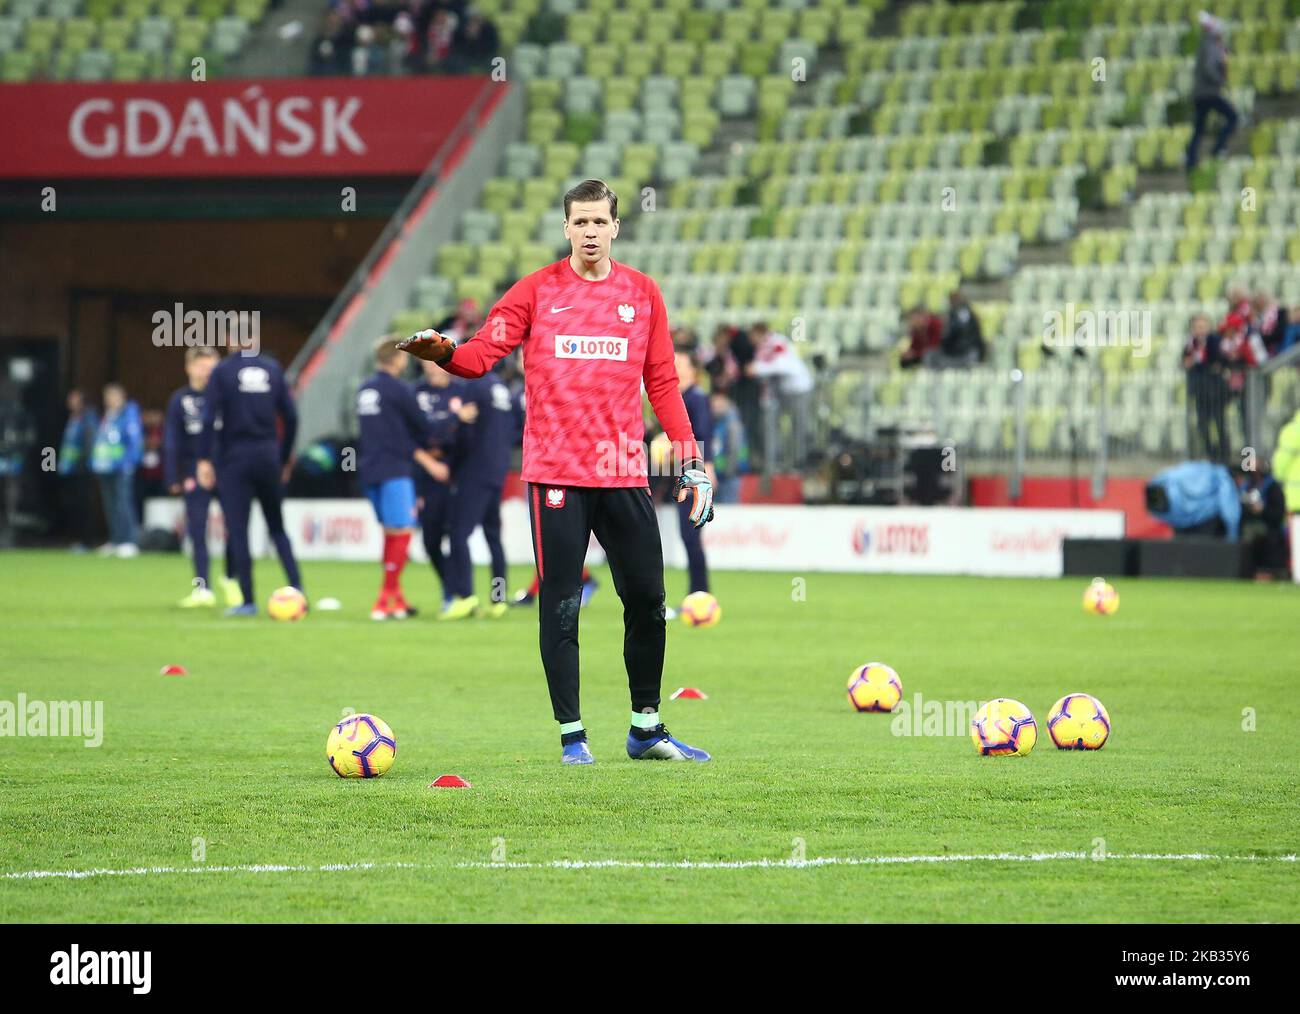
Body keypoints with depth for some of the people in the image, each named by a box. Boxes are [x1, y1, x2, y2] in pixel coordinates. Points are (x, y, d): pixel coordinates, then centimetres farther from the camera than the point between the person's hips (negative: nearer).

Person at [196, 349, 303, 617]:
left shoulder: (222, 371, -4)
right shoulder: (273, 369, 6)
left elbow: (209, 417, -12)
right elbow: (291, 417, 6)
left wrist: (204, 459, -8)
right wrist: (284, 459, 15)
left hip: (235, 457, -3)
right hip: (268, 458, 3)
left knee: (237, 530, 1)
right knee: (277, 527, 14)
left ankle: (248, 601, -2)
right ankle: (297, 588, 0)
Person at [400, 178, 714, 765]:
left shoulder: (642, 293, 10)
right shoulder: (537, 290, 3)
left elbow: (662, 384, 12)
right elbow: (482, 354, -2)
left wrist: (691, 463, 7)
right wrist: (444, 353, -25)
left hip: (624, 470, 2)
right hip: (555, 470, -2)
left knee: (647, 600, 3)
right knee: (560, 606, -3)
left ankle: (647, 729, 17)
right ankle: (571, 734, 5)